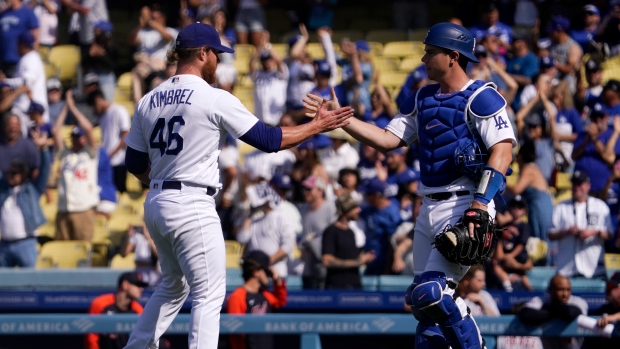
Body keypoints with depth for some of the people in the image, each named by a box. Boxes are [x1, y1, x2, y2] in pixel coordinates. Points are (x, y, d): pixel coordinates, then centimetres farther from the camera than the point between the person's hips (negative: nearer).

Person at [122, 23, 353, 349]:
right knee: (209, 294, -4)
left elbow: (134, 163, 15)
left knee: (173, 286, 24)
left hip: (156, 205, 8)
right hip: (193, 207, -8)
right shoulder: (214, 99, -9)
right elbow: (268, 139, -8)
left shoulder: (148, 101, 10)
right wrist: (317, 125, 2)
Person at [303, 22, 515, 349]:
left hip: (464, 207, -9)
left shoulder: (481, 97, -8)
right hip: (430, 208, 9)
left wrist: (480, 204, -26)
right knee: (422, 299, 8)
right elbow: (388, 140, 14)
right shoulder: (423, 100, 17)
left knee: (433, 291, -20)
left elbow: (503, 150, -17)